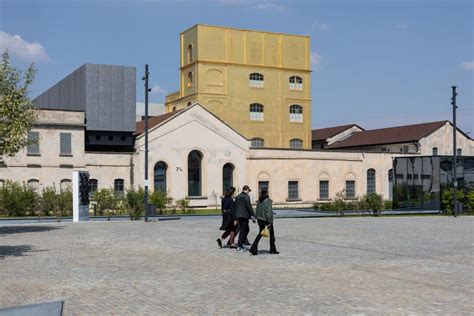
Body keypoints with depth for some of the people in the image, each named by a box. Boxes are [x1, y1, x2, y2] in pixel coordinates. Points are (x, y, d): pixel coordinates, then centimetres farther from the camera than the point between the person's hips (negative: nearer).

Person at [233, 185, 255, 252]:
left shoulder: (237, 197, 14)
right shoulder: (246, 196, -10)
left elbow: (235, 207, 18)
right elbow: (249, 207, -15)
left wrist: (236, 218, 23)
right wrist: (253, 216, -11)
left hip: (238, 216, 8)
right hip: (244, 216, -8)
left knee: (246, 229, 19)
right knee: (243, 231, -3)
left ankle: (241, 243, 20)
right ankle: (239, 246, -3)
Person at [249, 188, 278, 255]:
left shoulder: (259, 201, 5)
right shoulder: (267, 200, -15)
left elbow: (257, 211, 10)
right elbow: (268, 211, -18)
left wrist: (258, 218, 16)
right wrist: (270, 221, -17)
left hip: (260, 219, 6)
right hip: (266, 220, -6)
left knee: (260, 234, 11)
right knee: (271, 234, 10)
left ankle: (253, 248, -4)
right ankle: (272, 250, 19)